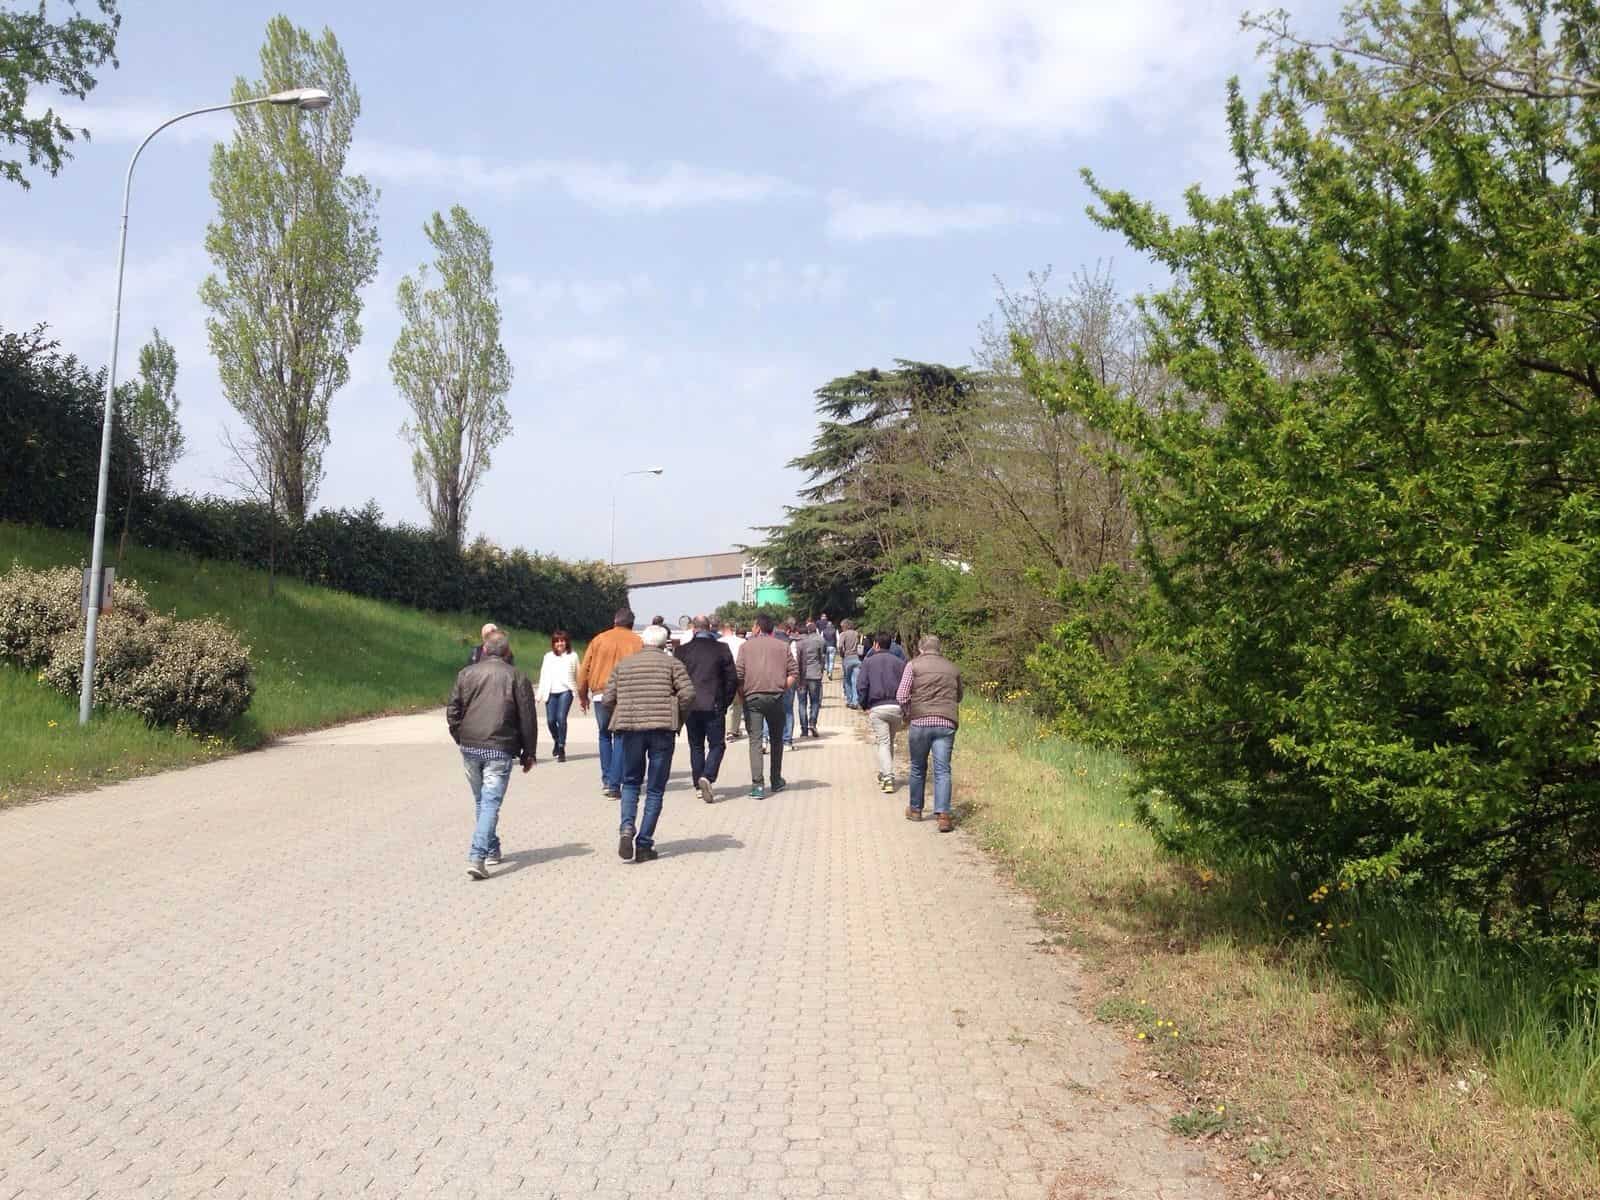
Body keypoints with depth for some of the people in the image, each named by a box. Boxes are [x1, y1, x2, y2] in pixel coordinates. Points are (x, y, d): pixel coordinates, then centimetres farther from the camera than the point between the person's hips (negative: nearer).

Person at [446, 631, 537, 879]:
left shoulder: (466, 674, 7)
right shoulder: (517, 677, 0)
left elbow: (452, 712, 6)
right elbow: (527, 719, 0)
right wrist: (529, 753, 7)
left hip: (469, 748, 3)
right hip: (500, 749, -3)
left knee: (481, 802, 19)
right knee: (491, 803, -4)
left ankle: (491, 851, 29)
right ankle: (477, 856, -17)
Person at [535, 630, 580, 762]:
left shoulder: (572, 655, 5)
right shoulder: (548, 656, 11)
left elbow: (578, 674, 7)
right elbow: (543, 675, 11)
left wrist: (579, 692, 5)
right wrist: (540, 694, 6)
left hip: (566, 691, -3)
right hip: (551, 692, 3)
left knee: (561, 718, -16)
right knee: (550, 720, -1)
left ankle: (561, 749, -9)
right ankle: (557, 741, 29)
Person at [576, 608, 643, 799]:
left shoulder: (599, 639, 7)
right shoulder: (637, 642, 2)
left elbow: (584, 669, 8)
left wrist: (582, 695, 17)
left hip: (601, 694, 2)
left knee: (604, 735, 20)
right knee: (621, 738, 3)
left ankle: (606, 780, 18)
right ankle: (614, 785, -4)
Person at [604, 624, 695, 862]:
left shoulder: (623, 664, 11)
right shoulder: (672, 663, 4)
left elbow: (608, 698, 6)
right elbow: (688, 693, -7)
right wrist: (677, 717, 8)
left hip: (630, 728, 2)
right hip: (662, 728, -2)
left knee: (630, 782, 17)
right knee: (655, 789, 7)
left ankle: (627, 828, -6)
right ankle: (644, 844, 5)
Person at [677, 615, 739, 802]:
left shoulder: (682, 650, 0)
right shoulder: (721, 649, -2)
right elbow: (732, 679, -1)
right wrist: (725, 703, 10)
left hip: (690, 707, 2)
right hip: (714, 707, -2)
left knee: (696, 746, 13)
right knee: (716, 745, 6)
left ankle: (699, 785, 15)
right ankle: (707, 777, -15)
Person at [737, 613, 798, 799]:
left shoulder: (746, 646, 3)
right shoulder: (782, 646, 9)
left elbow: (739, 675, -4)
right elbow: (793, 674, 0)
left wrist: (742, 695, 7)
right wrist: (782, 690, 7)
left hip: (752, 697, -2)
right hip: (775, 698, 2)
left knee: (755, 741, -2)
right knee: (777, 739, 17)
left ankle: (757, 785, -12)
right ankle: (776, 781, 25)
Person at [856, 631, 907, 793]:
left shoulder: (868, 662, 5)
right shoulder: (899, 663, 10)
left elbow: (861, 686, -4)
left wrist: (865, 706, 4)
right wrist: (906, 713, 9)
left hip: (876, 708, -2)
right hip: (896, 707, 2)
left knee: (883, 743, -3)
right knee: (890, 742, 18)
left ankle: (888, 777, -17)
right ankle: (884, 774, 25)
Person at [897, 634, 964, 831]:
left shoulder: (914, 665, 1)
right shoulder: (952, 668, 11)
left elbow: (901, 695, -5)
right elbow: (958, 697, 21)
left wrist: (907, 715, 9)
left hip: (920, 722, -1)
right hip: (946, 724, 1)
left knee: (918, 768, 14)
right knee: (942, 770, -2)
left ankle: (915, 809, 26)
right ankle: (943, 814, -13)